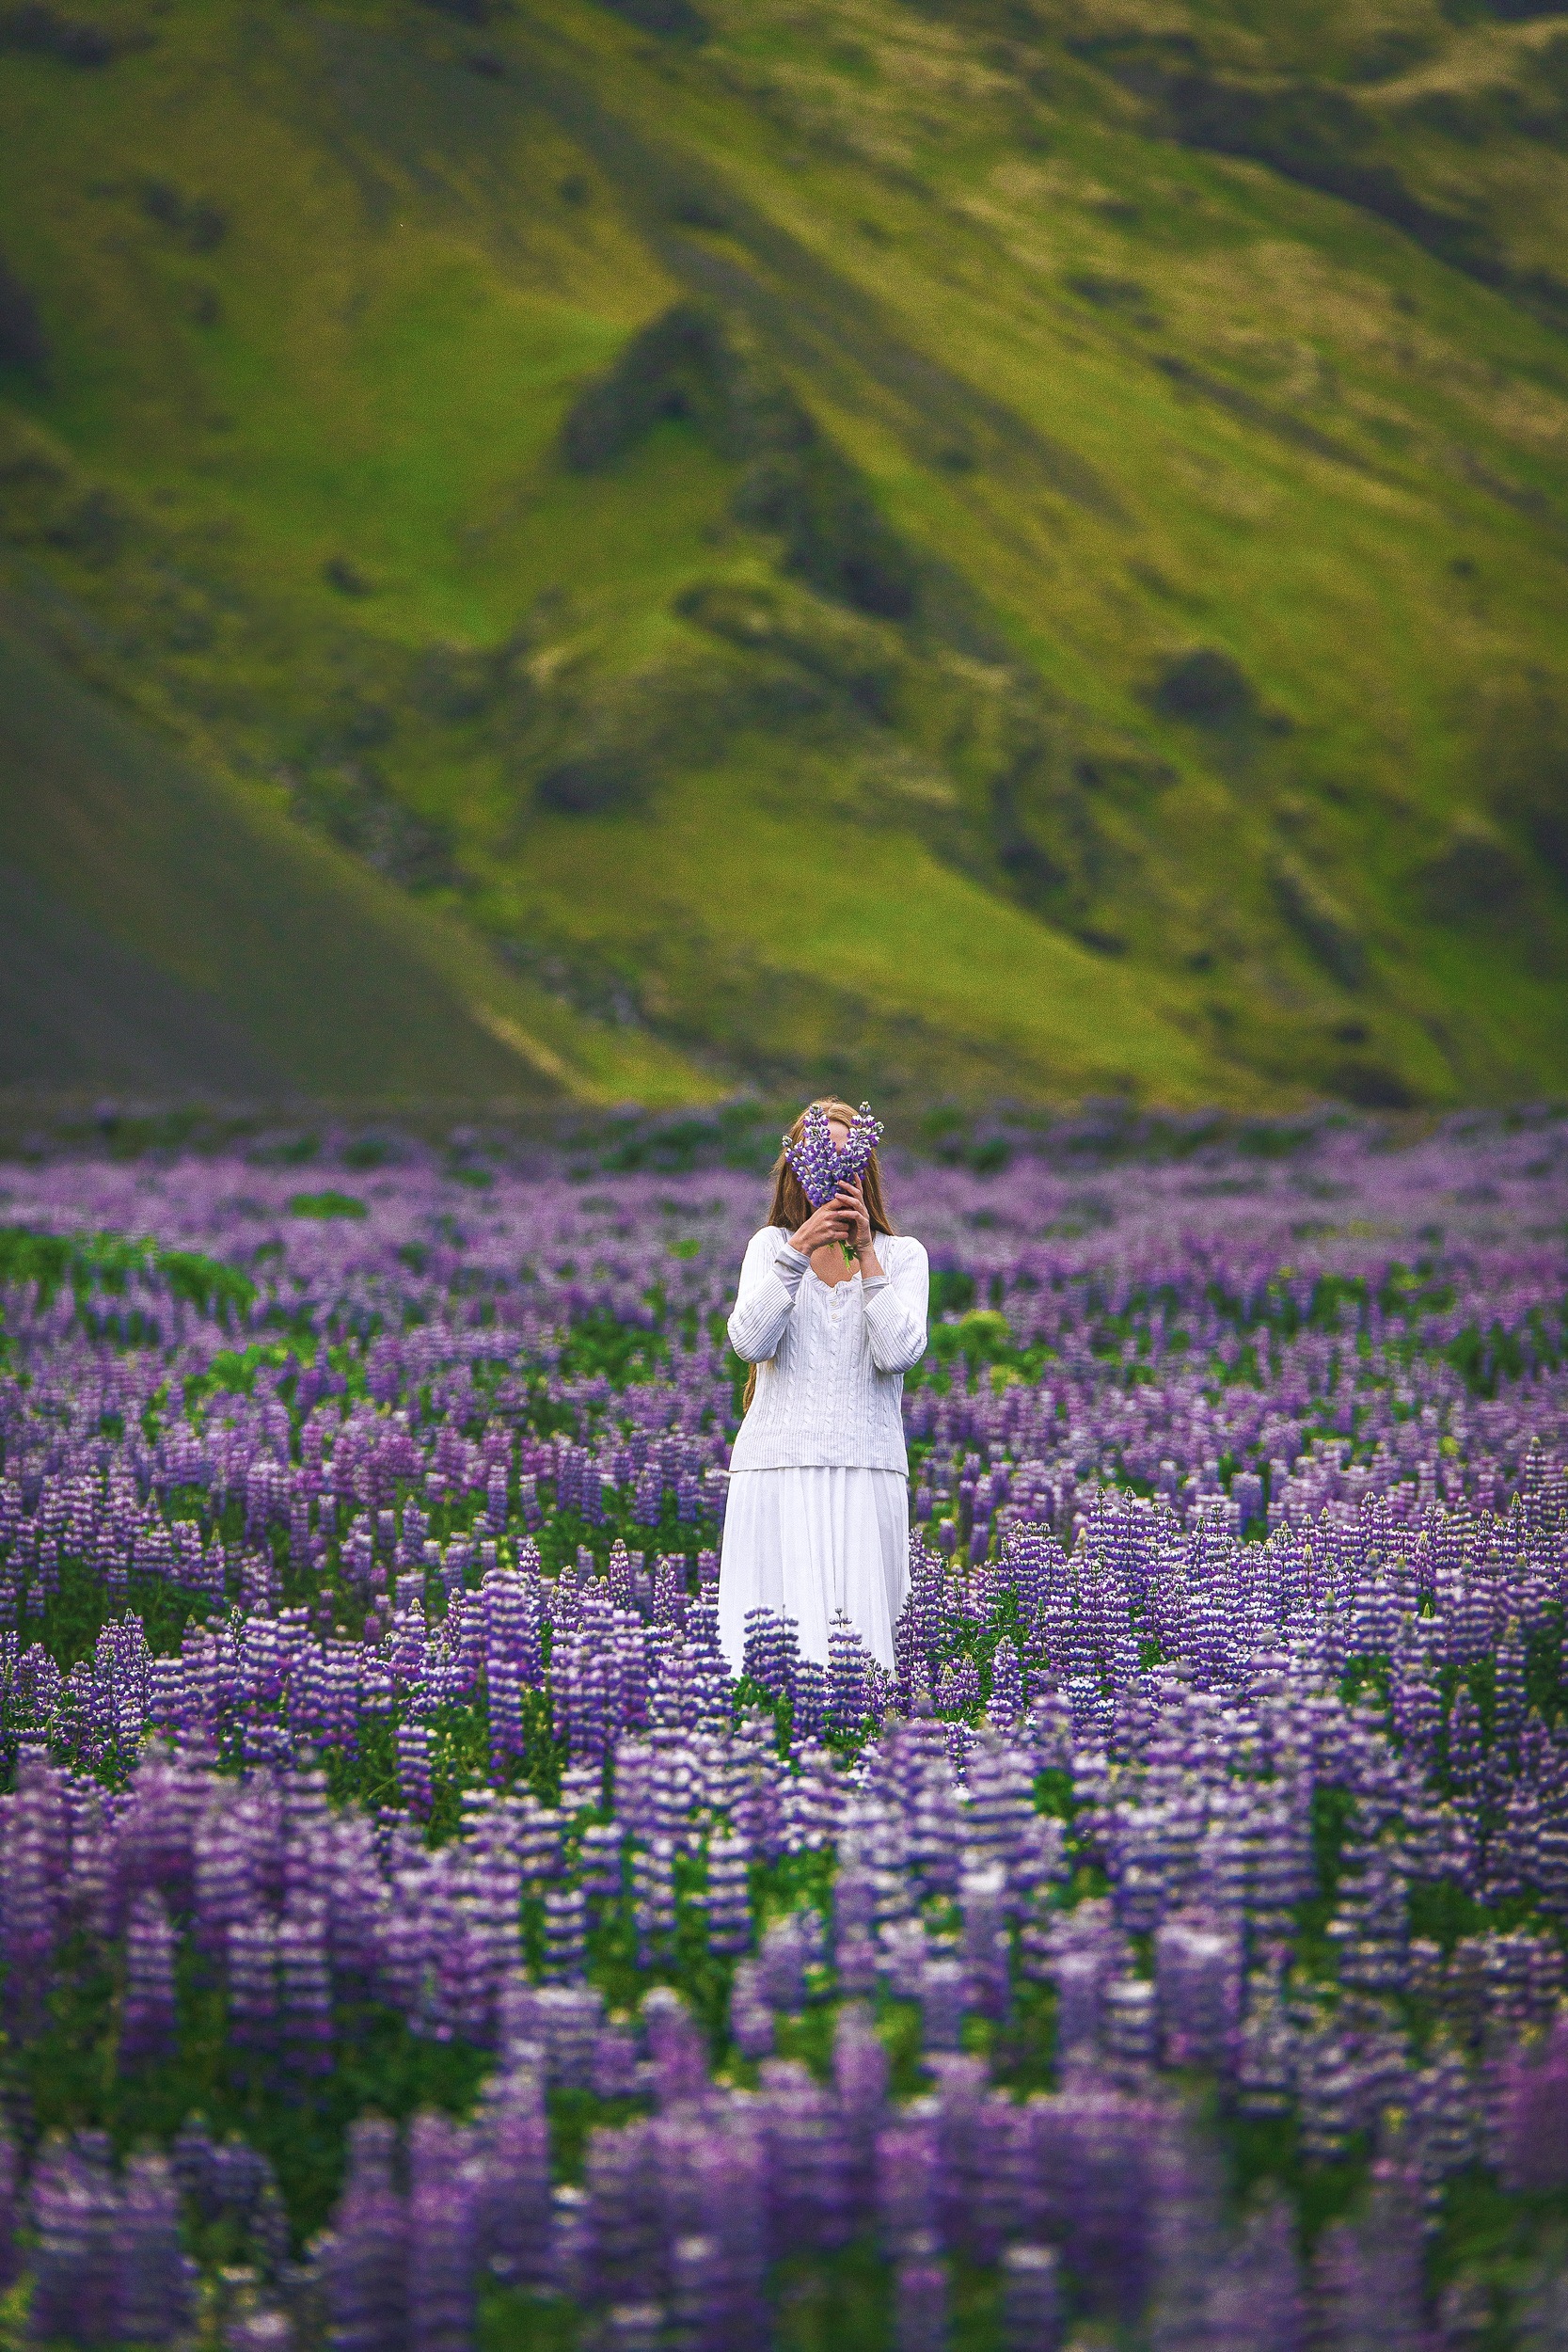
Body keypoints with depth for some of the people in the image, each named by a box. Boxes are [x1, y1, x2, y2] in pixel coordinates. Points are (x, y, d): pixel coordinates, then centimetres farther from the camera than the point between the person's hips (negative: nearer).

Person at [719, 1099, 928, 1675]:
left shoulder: (902, 1255, 9)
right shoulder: (772, 1244, 11)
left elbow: (898, 1353, -8)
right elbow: (750, 1342, -6)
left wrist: (865, 1252, -10)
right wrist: (799, 1251, -14)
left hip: (868, 1472, 0)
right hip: (777, 1470, 0)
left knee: (858, 1643, -5)